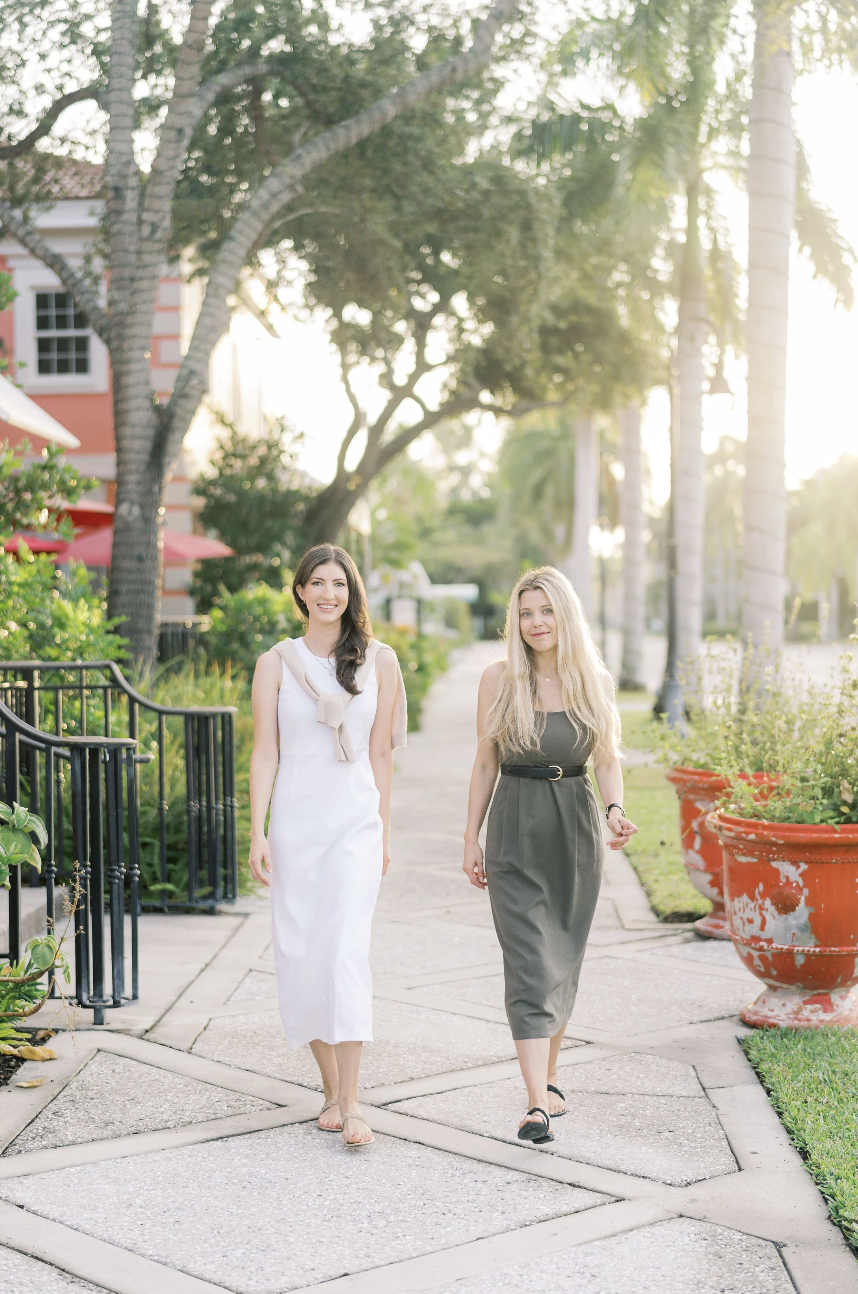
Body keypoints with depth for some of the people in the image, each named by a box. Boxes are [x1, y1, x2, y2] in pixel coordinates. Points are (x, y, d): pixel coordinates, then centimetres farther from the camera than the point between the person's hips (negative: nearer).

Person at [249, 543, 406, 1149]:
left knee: (347, 946, -13)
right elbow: (265, 751, 1)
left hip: (356, 820, -1)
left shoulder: (379, 660, 5)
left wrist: (384, 828, 5)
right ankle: (331, 1089, 18)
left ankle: (351, 1102, -13)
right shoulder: (276, 663, 4)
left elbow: (380, 752, 7)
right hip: (296, 821, 1)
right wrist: (258, 832, -5)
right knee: (299, 954, 3)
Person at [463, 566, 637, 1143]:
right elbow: (486, 763, 4)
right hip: (516, 832, -2)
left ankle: (550, 1073, 31)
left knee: (564, 957, 11)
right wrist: (471, 839, 4)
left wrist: (616, 810, -12)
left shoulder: (595, 681, 2)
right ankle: (538, 1102, -13)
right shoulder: (499, 680, -2)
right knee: (529, 962, -9)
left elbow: (608, 759, 7)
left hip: (577, 827, 2)